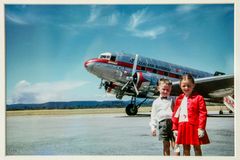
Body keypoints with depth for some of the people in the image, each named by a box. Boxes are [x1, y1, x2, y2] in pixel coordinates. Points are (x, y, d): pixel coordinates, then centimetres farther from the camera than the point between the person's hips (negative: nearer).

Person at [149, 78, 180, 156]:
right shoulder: (156, 102, 15)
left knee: (175, 144, -7)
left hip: (172, 122, -1)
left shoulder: (172, 100, 14)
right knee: (166, 145, 5)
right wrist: (153, 127, 5)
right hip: (162, 123, 1)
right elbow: (153, 116, 14)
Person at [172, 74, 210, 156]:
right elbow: (175, 114, 12)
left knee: (197, 148, 7)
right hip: (183, 127, 4)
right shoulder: (179, 99, 9)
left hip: (194, 127, -4)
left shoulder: (198, 98, -6)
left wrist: (201, 128, -15)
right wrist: (175, 128, 9)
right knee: (186, 149, 14)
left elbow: (203, 114, -10)